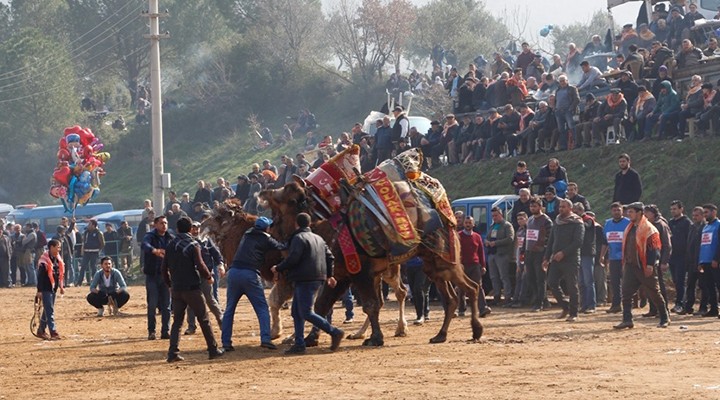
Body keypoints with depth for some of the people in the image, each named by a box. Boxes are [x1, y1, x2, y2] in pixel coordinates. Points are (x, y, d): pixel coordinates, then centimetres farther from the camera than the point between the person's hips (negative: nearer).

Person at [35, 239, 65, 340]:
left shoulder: (58, 259, 9)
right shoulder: (44, 260, -16)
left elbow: (61, 273, 18)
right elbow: (40, 276, -16)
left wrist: (62, 286, 14)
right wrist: (39, 291, -18)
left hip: (53, 288, 8)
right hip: (46, 289, -8)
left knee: (47, 310, 13)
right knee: (49, 310, -10)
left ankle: (41, 331, 23)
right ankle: (53, 333, -13)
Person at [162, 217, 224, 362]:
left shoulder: (170, 245, 5)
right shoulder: (192, 245, -10)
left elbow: (164, 268, 8)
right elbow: (200, 266, -15)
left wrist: (169, 284, 21)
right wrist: (209, 277, 3)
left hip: (176, 289, 4)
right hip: (191, 288, -4)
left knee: (177, 321, 8)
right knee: (204, 320, 5)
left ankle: (173, 353, -3)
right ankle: (213, 350, 9)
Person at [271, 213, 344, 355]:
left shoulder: (298, 238, -9)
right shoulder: (318, 238, 17)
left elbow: (292, 259, -19)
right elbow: (329, 257, 18)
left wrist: (278, 268, -5)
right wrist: (329, 275, 28)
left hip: (305, 280, -9)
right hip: (317, 279, 9)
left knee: (306, 313, -8)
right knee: (297, 311, 12)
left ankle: (335, 332, -11)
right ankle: (299, 344, 8)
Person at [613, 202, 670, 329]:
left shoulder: (649, 228, -11)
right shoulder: (629, 228, 15)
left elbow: (654, 247, -17)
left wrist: (650, 265, -23)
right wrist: (624, 263, 18)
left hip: (644, 267, -7)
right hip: (630, 266, 7)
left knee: (654, 294, 2)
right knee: (626, 293, -2)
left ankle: (665, 318, 15)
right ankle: (627, 320, -1)